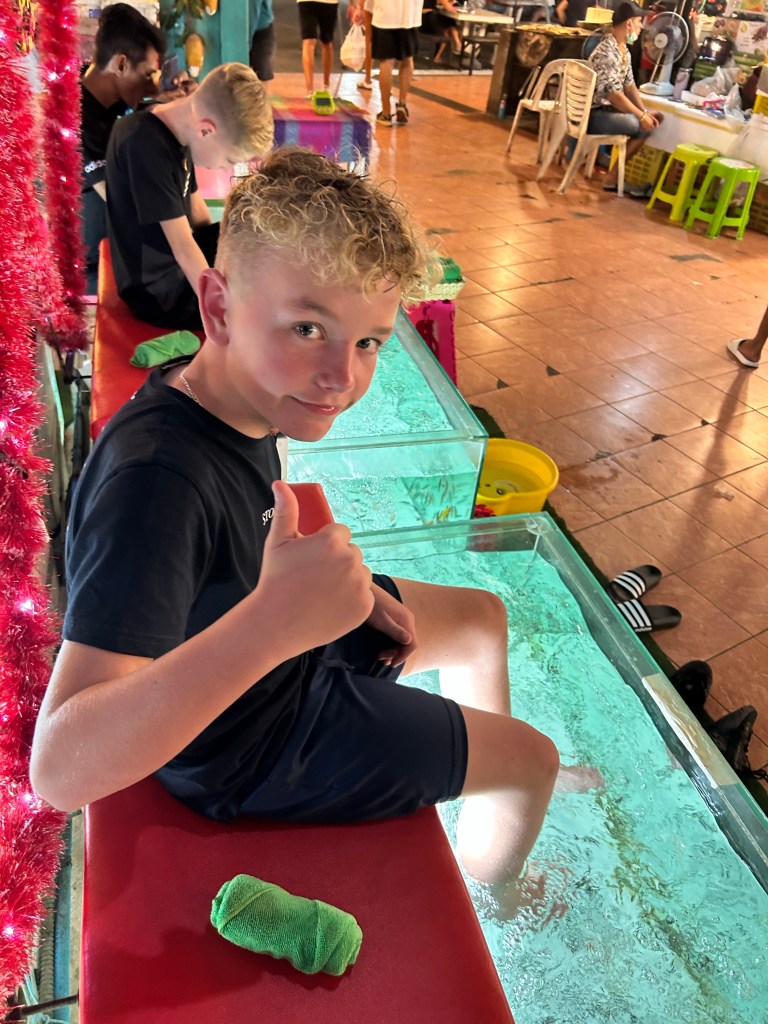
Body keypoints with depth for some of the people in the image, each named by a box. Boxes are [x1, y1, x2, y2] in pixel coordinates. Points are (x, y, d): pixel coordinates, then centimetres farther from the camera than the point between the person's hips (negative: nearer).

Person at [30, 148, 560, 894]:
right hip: (260, 752, -7)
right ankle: (486, 888, 43)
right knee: (536, 757, 7)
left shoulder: (229, 399, -12)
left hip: (290, 647, 8)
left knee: (484, 617, 23)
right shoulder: (155, 475, -39)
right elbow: (62, 767, -44)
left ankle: (495, 783, 52)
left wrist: (340, 584, -6)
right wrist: (270, 624, -57)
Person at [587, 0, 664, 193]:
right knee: (643, 127, -15)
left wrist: (645, 110, -2)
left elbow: (629, 85, 12)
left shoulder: (623, 49, 10)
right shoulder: (607, 52, -21)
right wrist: (642, 115, -19)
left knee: (655, 119, 6)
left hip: (608, 108, 10)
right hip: (594, 114, -10)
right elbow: (614, 95, -24)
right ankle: (613, 177, -3)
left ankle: (616, 172, 8)